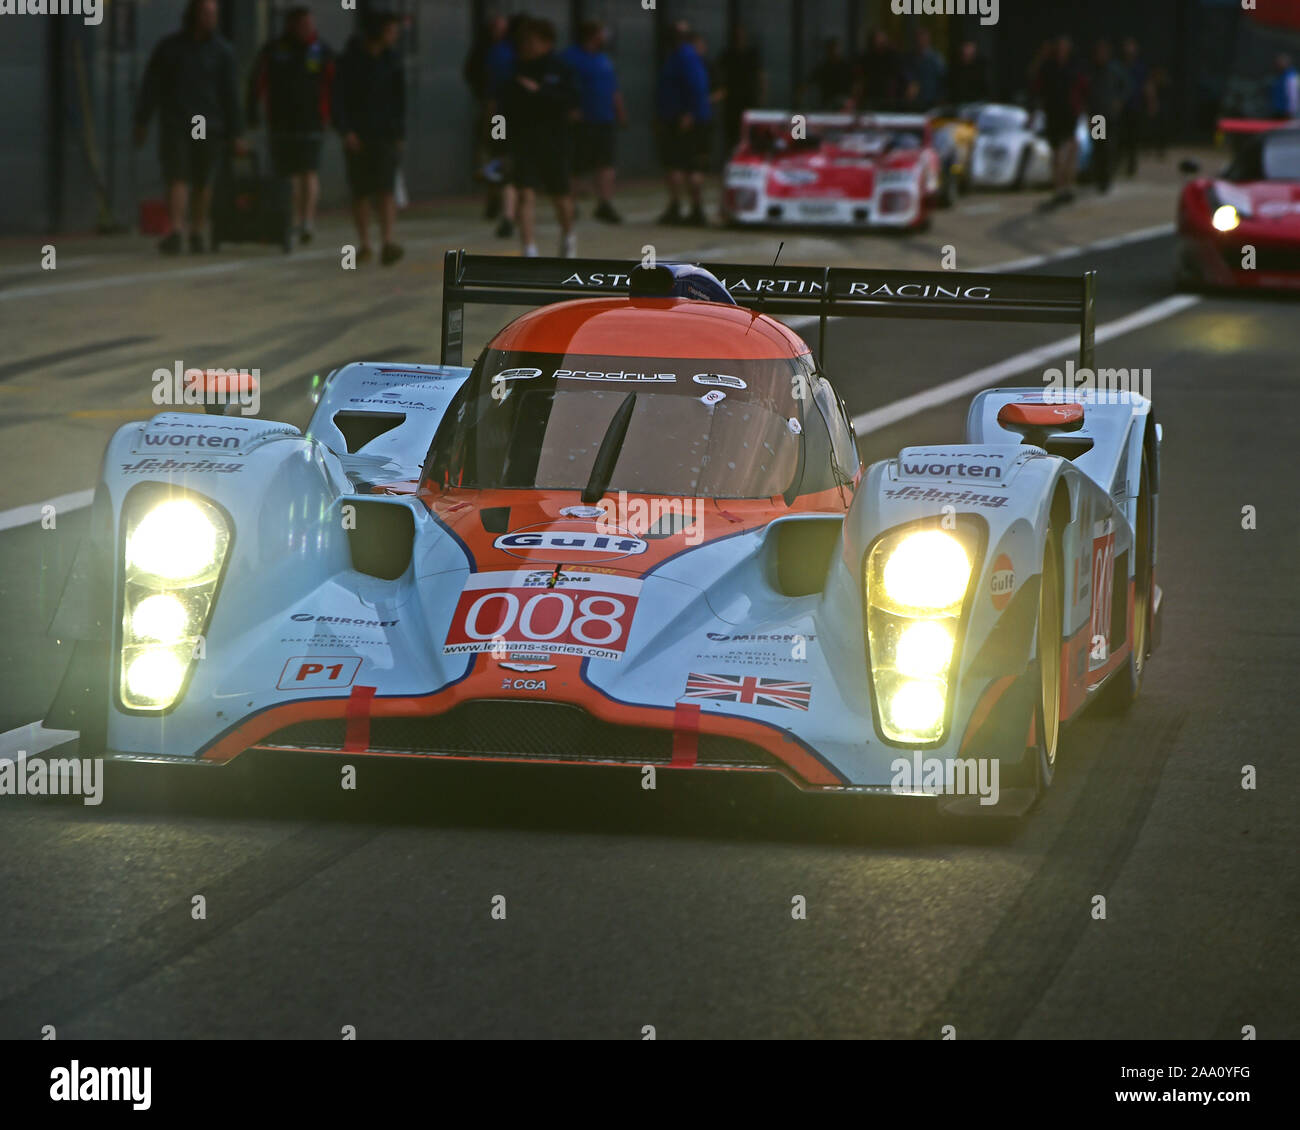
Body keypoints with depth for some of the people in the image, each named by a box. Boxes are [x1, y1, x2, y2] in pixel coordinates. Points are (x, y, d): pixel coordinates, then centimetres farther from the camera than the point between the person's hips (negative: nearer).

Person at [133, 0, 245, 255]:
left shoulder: (221, 51, 3)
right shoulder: (168, 47, 2)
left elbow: (230, 93, 1)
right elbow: (150, 86, 4)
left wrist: (235, 134, -1)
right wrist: (141, 122, -1)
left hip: (208, 127, 1)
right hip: (174, 126, -1)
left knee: (202, 182, 3)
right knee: (176, 178, -13)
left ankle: (197, 232, 15)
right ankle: (176, 233, -23)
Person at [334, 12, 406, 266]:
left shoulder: (392, 60, 7)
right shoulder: (350, 60, -3)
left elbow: (399, 99, 13)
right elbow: (338, 98, -6)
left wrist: (399, 134, 9)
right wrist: (345, 131, -15)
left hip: (385, 134, 1)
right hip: (357, 137, -1)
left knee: (385, 189, -12)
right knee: (360, 192, 5)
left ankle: (387, 244, -22)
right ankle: (364, 244, 16)